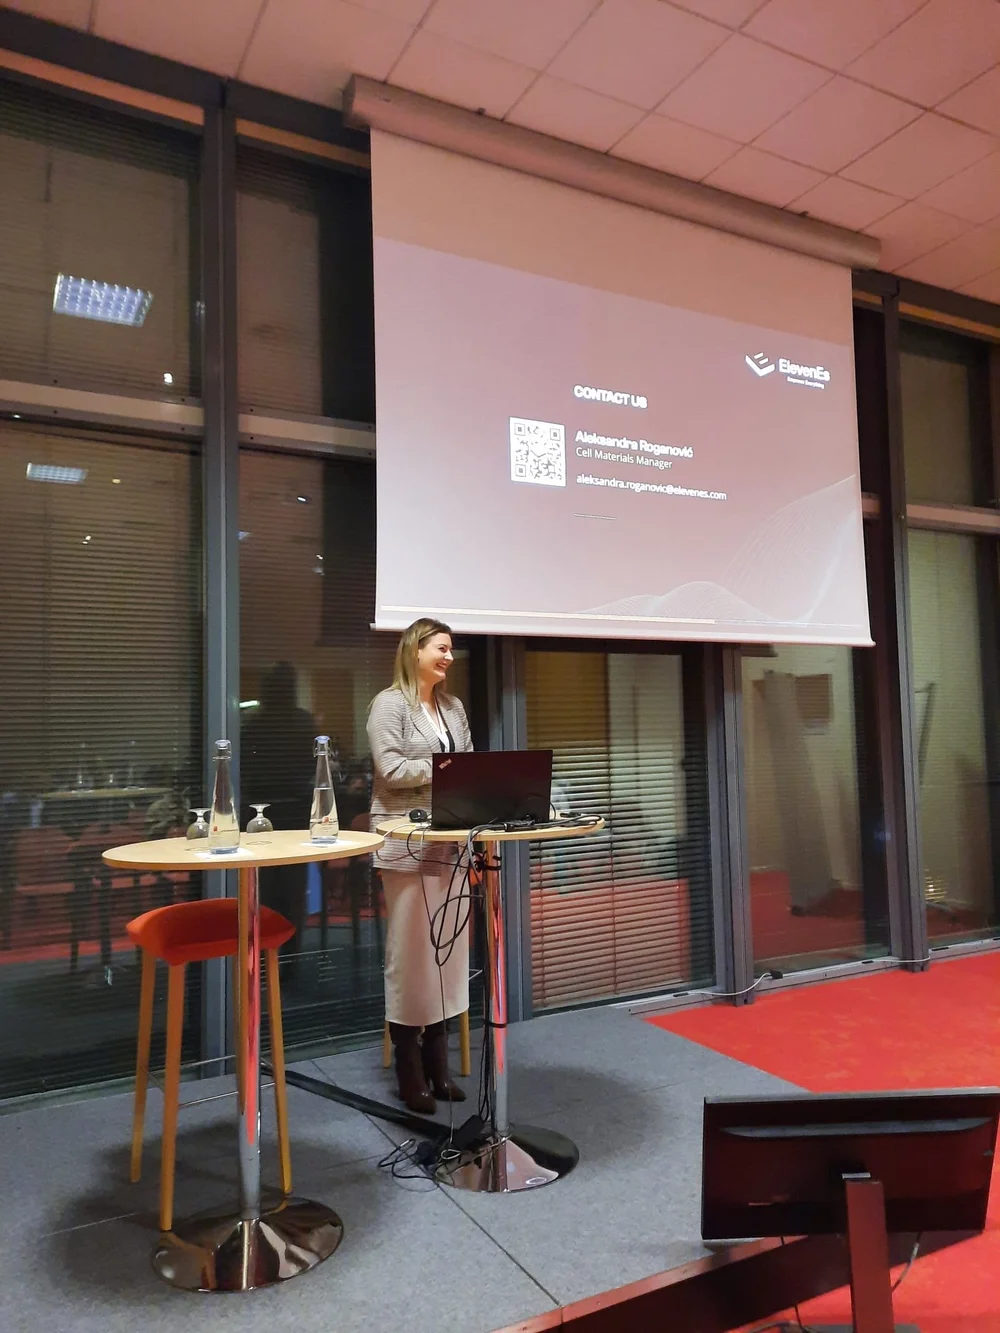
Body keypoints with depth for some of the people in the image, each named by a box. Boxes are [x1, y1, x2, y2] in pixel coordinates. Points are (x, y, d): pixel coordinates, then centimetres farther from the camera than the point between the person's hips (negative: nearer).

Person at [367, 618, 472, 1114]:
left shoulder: (453, 707, 15)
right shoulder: (390, 704, -5)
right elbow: (389, 769, -14)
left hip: (450, 840, 7)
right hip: (406, 841, -6)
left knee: (449, 947, 8)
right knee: (409, 951, -2)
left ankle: (438, 1062, 20)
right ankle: (410, 1069, 11)